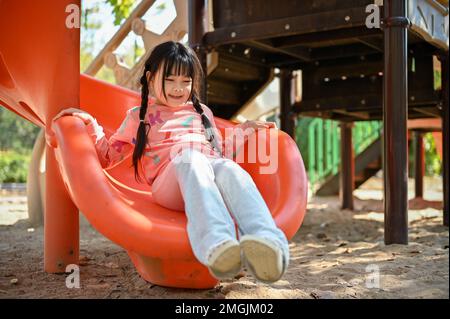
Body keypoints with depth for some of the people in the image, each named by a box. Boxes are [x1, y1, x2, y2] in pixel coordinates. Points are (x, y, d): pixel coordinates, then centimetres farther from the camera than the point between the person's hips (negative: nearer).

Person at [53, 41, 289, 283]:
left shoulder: (201, 112, 36)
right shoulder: (139, 118, 28)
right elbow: (106, 156, 29)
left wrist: (244, 130, 32)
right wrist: (89, 123, 16)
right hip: (168, 184, -2)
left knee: (229, 168, -35)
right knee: (192, 158, -38)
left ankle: (267, 243, -63)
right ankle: (216, 244, -64)